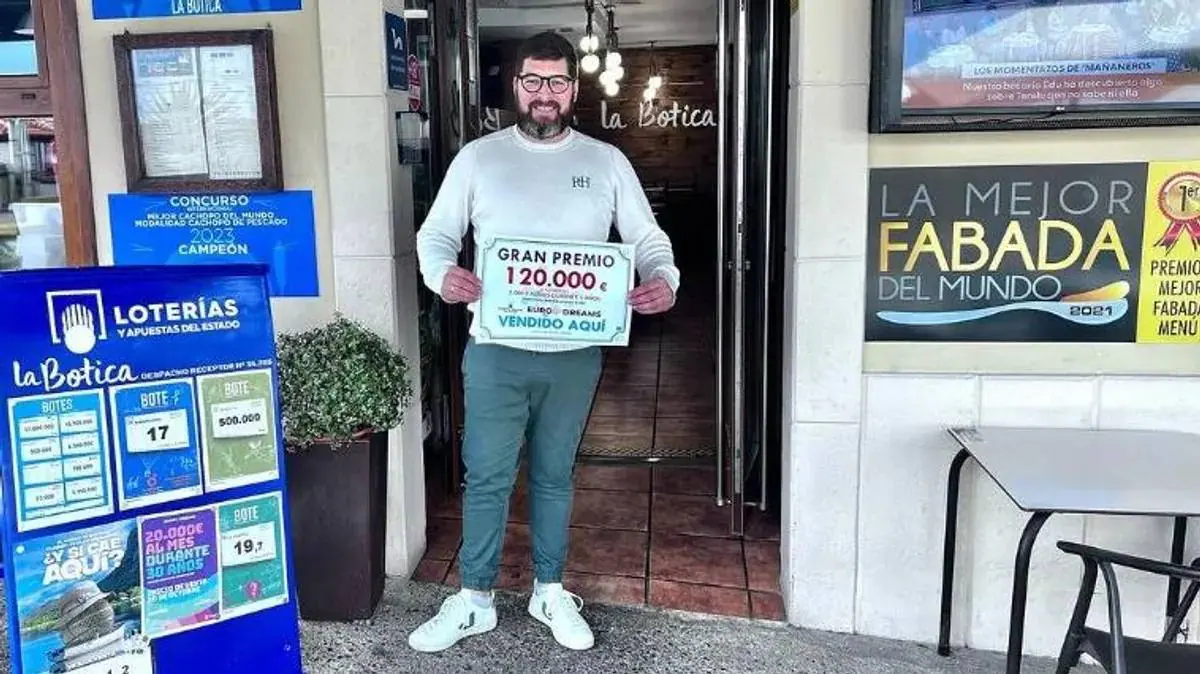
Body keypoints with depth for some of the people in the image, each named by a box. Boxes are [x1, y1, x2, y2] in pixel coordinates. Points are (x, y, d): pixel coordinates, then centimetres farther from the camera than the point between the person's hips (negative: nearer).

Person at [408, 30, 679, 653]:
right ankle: (474, 600, 25)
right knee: (487, 478, 7)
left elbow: (649, 240, 4)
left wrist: (663, 281, -18)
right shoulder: (478, 157, 1)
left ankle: (549, 591, 32)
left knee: (554, 475, 16)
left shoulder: (607, 161, 4)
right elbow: (435, 234, 3)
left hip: (575, 355, 1)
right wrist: (443, 274, -21)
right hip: (496, 351, -1)